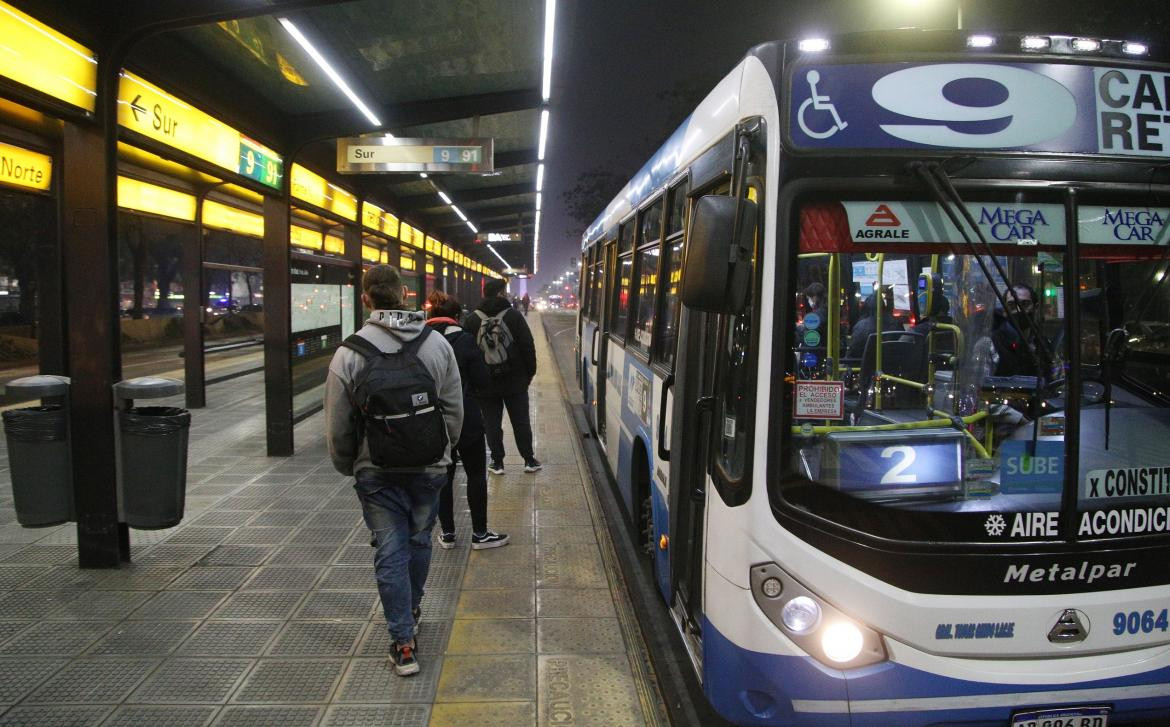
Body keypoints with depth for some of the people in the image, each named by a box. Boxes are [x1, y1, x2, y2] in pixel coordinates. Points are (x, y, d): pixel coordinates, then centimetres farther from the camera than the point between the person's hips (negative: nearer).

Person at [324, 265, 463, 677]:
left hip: (376, 472, -2)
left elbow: (338, 426, -6)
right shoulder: (438, 345, -5)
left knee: (390, 551, 6)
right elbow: (455, 411, 0)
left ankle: (403, 642, 8)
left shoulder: (350, 352, -12)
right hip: (428, 467, 3)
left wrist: (346, 466, 11)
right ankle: (411, 613, 41)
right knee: (419, 541, 20)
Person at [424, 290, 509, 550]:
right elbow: (482, 380, -11)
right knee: (476, 475, 8)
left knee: (443, 476, 13)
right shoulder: (464, 340, -12)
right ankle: (480, 534, 13)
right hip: (466, 419, -4)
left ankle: (447, 533, 19)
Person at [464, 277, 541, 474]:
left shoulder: (471, 320, 0)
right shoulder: (514, 315, -6)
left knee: (492, 424, 7)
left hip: (485, 384, 1)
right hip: (515, 382, -1)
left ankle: (497, 462, 10)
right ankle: (529, 460, 16)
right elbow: (528, 347, -7)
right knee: (521, 422, 9)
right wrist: (530, 372, 4)